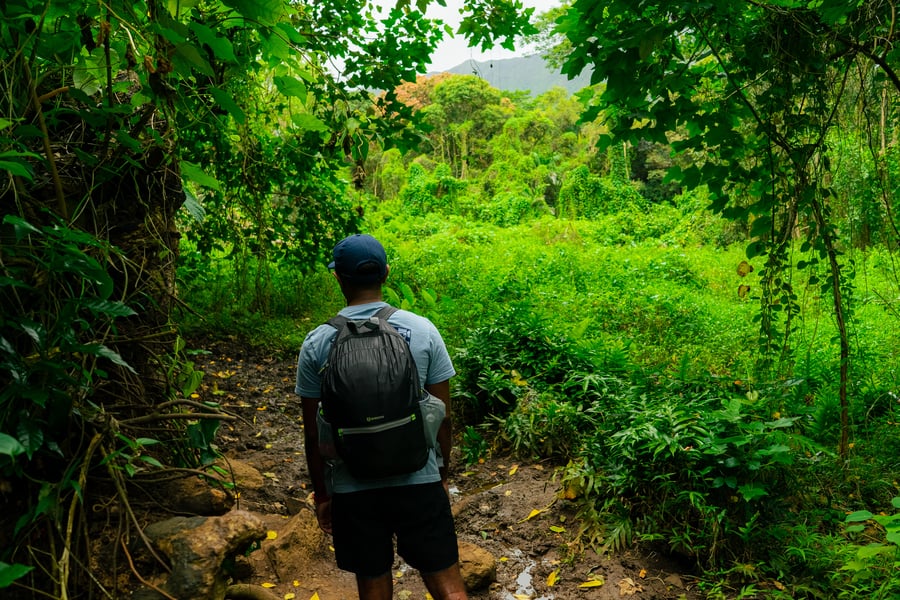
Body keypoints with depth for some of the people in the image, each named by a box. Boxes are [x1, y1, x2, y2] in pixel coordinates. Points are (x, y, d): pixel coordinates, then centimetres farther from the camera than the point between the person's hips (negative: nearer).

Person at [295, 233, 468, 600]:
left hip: (353, 489, 1)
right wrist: (443, 474, 13)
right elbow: (443, 417, -2)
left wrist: (321, 493, 11)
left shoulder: (316, 344, -7)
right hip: (419, 482, 0)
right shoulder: (422, 330, -6)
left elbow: (313, 432, -2)